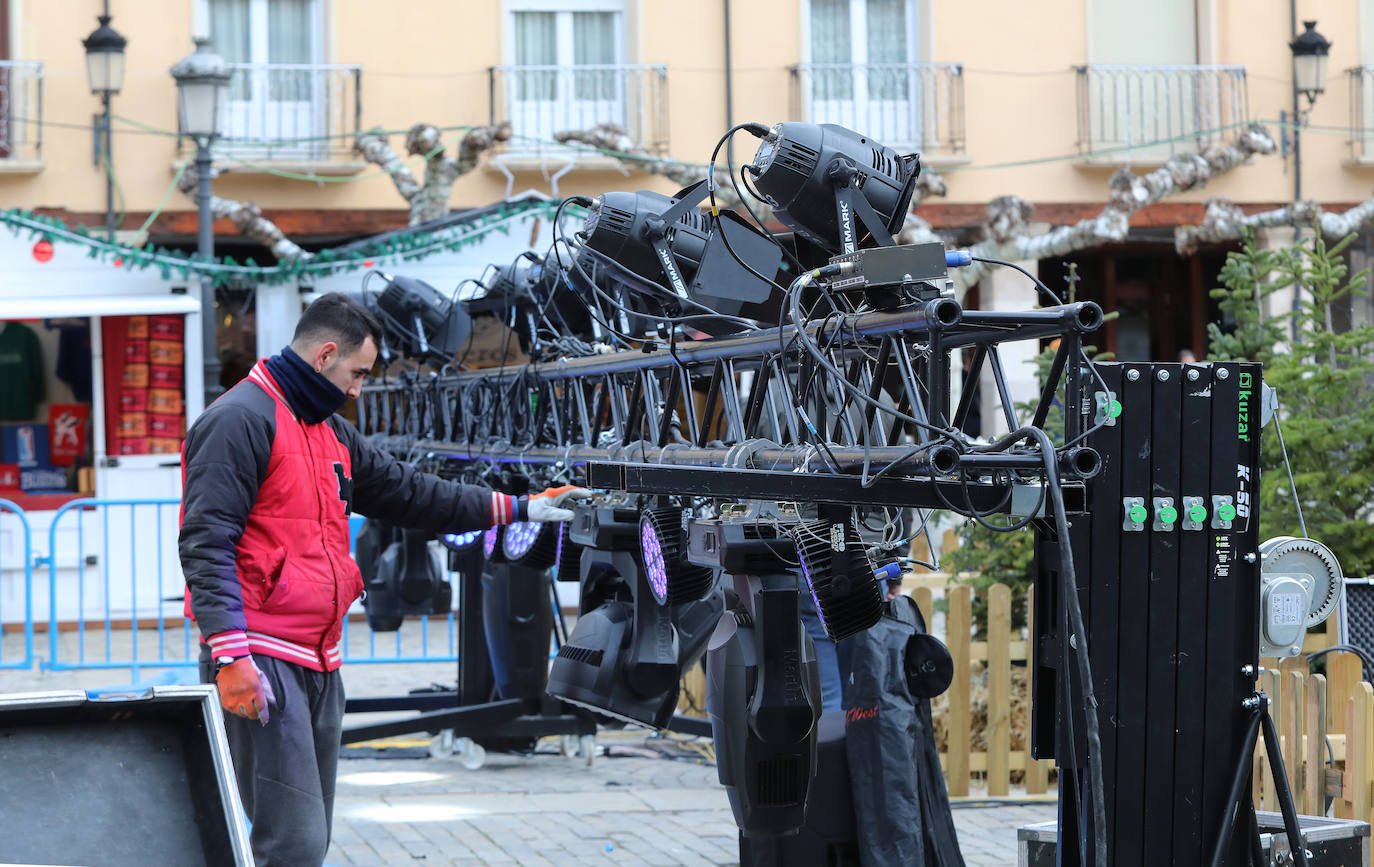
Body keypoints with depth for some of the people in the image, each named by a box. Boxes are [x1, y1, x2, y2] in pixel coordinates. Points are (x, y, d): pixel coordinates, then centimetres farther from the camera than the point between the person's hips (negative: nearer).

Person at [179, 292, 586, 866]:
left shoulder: (330, 432, 21)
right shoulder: (241, 420, -10)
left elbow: (408, 493, 29)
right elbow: (207, 543, -17)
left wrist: (520, 509, 29)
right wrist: (232, 657, -24)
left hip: (319, 665, 10)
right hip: (261, 665, -10)